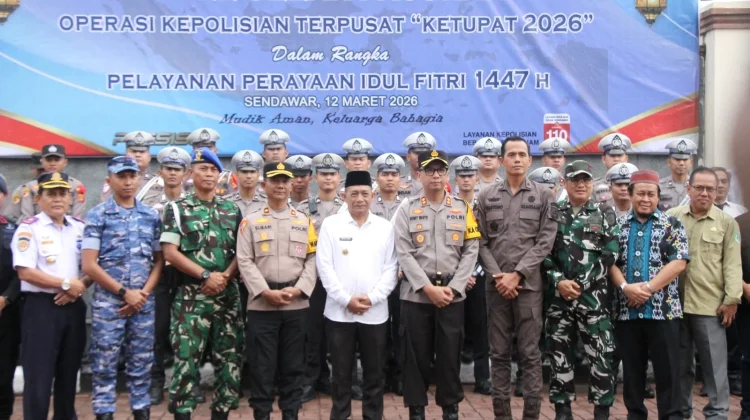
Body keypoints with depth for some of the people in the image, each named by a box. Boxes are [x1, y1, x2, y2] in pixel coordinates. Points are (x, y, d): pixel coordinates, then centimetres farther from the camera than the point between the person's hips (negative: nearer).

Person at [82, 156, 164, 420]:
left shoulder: (152, 216, 8)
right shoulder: (97, 215, -1)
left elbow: (159, 260, 10)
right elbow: (88, 265, -7)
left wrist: (143, 293, -4)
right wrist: (124, 292, -9)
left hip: (144, 303, 3)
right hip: (108, 302, -3)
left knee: (141, 365, 9)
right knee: (105, 366, 2)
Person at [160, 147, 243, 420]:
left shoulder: (233, 210, 11)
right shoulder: (177, 209, 1)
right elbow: (169, 253, -6)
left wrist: (224, 277, -9)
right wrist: (206, 276, -13)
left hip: (228, 295, 3)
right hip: (191, 295, -3)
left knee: (228, 357, 7)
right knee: (186, 358, -3)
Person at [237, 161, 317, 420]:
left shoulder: (304, 222, 10)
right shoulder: (251, 221, 4)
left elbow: (312, 260, 5)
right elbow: (245, 261, -3)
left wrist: (298, 289, -10)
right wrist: (266, 292, -13)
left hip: (297, 304, 2)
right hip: (261, 304, -2)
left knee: (293, 364, 9)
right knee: (261, 364, 3)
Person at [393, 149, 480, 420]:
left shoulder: (463, 209, 6)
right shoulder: (407, 210, 2)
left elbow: (470, 252, 2)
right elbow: (403, 254, -5)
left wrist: (453, 288, -8)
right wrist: (428, 288, -13)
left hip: (453, 294, 1)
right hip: (416, 294, -1)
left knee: (450, 353, 7)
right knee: (416, 355, 6)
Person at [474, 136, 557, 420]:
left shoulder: (544, 196, 4)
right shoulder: (486, 197, 8)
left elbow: (545, 242, -3)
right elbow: (481, 243, 5)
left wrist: (518, 274, -11)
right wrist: (496, 275, -8)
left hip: (529, 284, -2)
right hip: (496, 284, 2)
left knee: (530, 353, 3)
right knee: (499, 353, 8)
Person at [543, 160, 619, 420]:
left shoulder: (606, 215, 5)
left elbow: (609, 255, -4)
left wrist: (580, 284, -9)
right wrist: (559, 281, -11)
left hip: (593, 296, -1)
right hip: (558, 296, 2)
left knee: (600, 355, -1)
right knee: (559, 354, 7)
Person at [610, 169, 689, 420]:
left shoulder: (672, 225, 3)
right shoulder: (617, 226, 9)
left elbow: (678, 263, -7)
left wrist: (648, 288, -15)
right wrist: (625, 287, -15)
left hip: (663, 310, -2)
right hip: (626, 311, 2)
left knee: (667, 368, 2)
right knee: (632, 367, 10)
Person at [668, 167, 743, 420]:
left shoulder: (727, 223, 3)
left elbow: (732, 264, 0)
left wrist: (732, 299, -7)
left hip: (710, 305, -1)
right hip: (675, 303, 2)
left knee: (714, 365, 4)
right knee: (680, 364, 13)